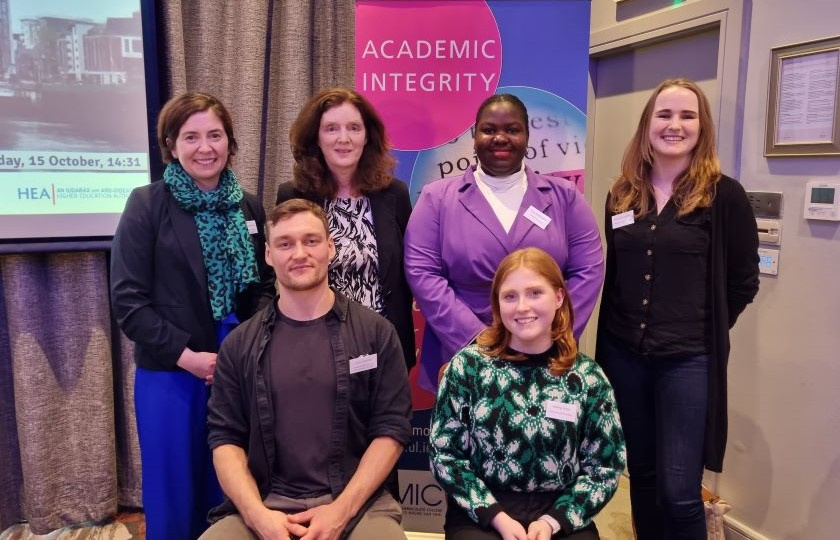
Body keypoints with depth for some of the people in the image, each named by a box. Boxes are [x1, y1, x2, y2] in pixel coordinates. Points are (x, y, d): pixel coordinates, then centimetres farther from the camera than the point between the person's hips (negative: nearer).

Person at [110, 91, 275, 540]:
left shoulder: (248, 207, 7)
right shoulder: (147, 205, -6)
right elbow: (127, 299, -9)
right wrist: (185, 355, -16)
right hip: (170, 376, -3)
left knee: (227, 498, 16)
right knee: (174, 502, 11)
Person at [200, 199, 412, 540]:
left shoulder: (376, 333, 2)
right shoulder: (239, 345, 8)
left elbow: (391, 429, 0)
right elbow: (226, 438, 6)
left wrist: (342, 510, -10)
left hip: (357, 502, 0)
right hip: (264, 503, 1)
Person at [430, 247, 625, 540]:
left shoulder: (587, 377, -1)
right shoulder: (468, 366, -3)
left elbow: (604, 467, 2)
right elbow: (444, 455, -2)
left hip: (562, 514, 2)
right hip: (481, 513, -1)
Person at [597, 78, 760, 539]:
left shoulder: (724, 196, -8)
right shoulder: (623, 194, 6)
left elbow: (743, 282, -1)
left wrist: (704, 330, 2)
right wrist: (616, 334, 8)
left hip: (688, 360, -4)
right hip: (624, 353, 4)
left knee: (679, 491, 0)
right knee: (641, 475, 17)